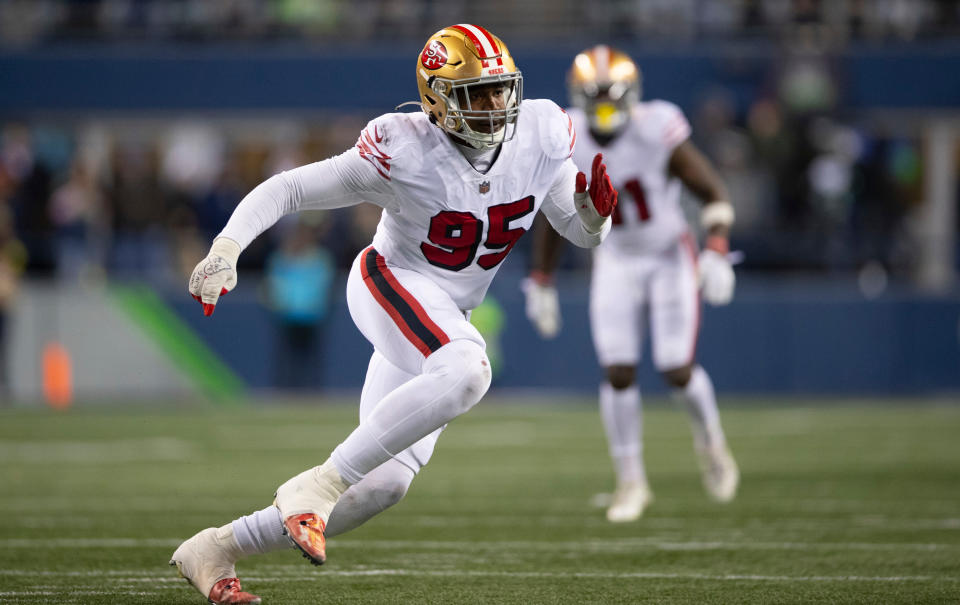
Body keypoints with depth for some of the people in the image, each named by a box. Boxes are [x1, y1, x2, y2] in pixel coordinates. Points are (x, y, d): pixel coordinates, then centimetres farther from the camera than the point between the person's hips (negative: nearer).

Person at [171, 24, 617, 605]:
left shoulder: (541, 136, -6)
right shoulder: (404, 152, -21)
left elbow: (581, 231, 7)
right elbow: (286, 189, -16)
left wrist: (594, 215, -16)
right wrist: (226, 247, -30)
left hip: (446, 319, 7)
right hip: (391, 284, -6)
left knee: (385, 482, 0)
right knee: (466, 371, -38)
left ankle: (214, 550, 11)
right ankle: (318, 485, -30)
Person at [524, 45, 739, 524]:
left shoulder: (656, 133, -24)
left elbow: (714, 193, -15)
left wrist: (716, 252, -28)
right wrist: (541, 283, 7)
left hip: (670, 256, -2)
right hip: (615, 263, 2)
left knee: (678, 371, -8)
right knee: (618, 373, -7)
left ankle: (709, 437, 24)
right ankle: (631, 481, 7)